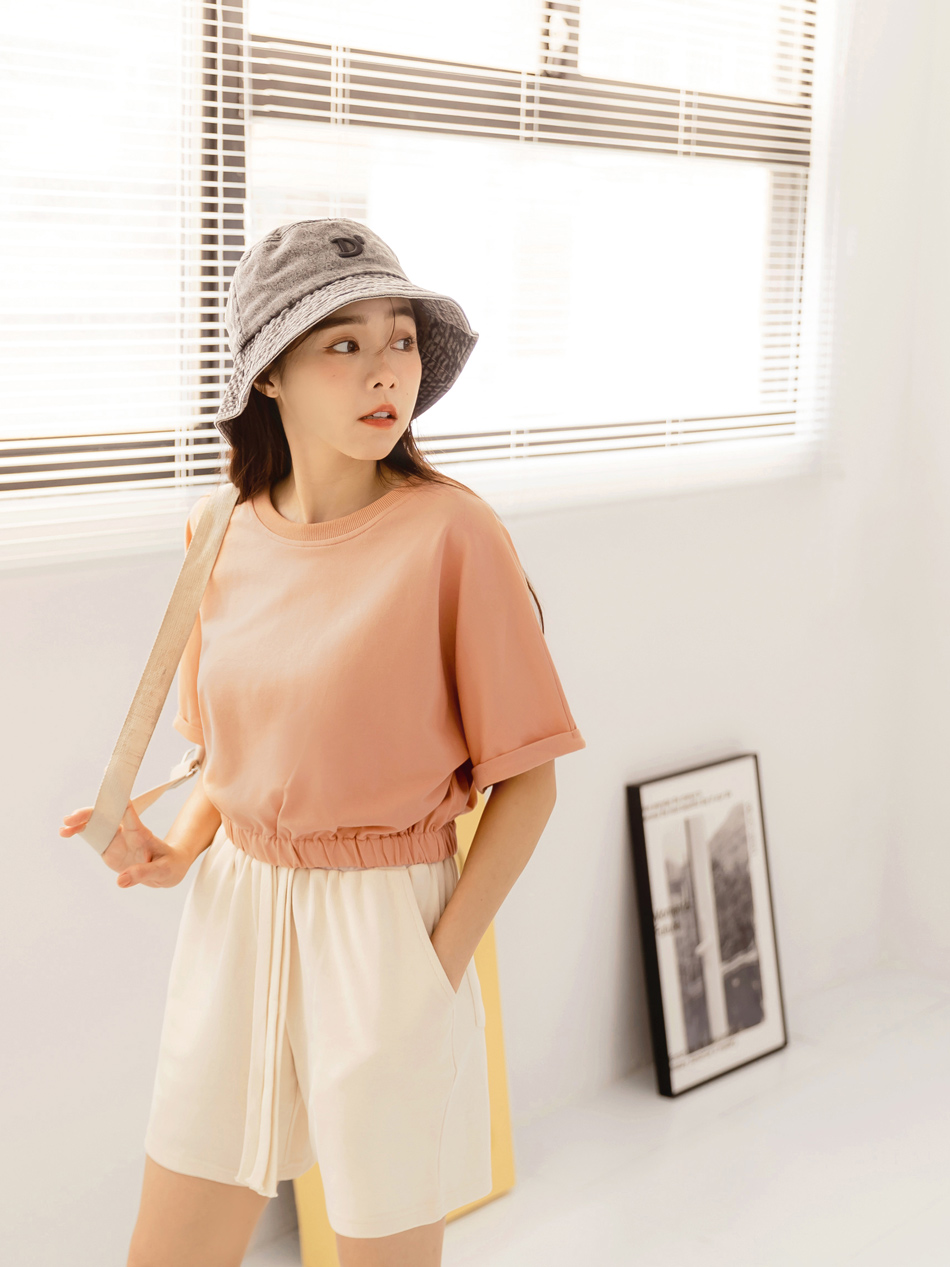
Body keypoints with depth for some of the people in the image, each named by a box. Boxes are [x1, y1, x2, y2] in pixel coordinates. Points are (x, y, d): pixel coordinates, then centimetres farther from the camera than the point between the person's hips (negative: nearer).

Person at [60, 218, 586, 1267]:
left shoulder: (450, 532, -14)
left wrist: (440, 964, -13)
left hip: (387, 921, -4)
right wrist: (176, 852, -2)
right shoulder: (222, 532, 1)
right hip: (234, 911, 5)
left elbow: (525, 784, -10)